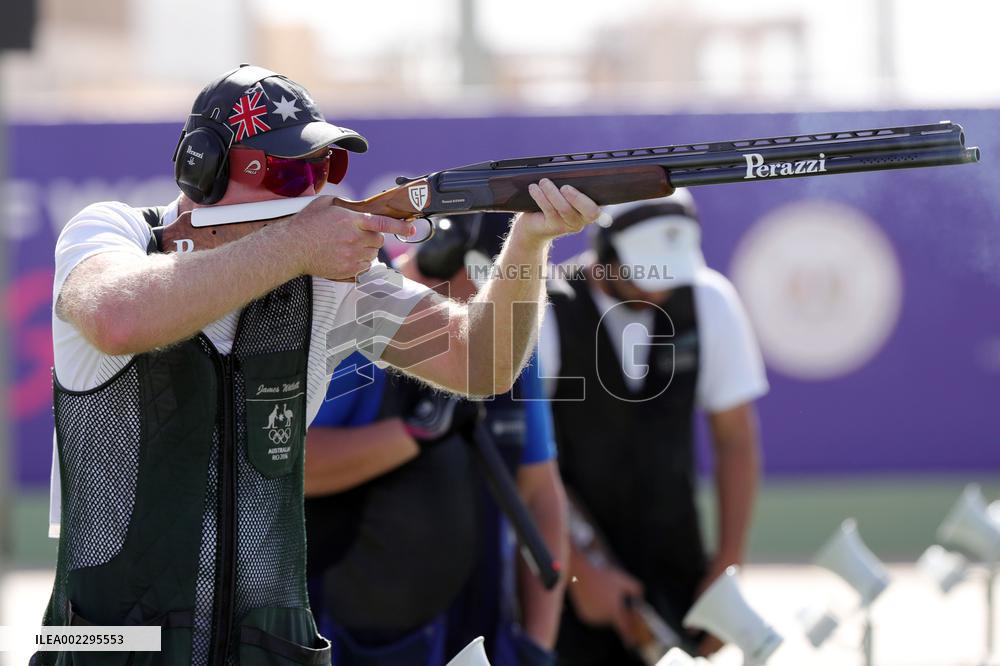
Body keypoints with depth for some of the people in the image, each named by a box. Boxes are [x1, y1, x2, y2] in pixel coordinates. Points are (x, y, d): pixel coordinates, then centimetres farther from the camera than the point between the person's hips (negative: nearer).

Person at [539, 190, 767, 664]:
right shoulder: (546, 315, -12)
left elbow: (735, 438, 6)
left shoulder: (709, 302, 0)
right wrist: (584, 569, -13)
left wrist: (729, 562, 2)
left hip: (674, 572, 3)